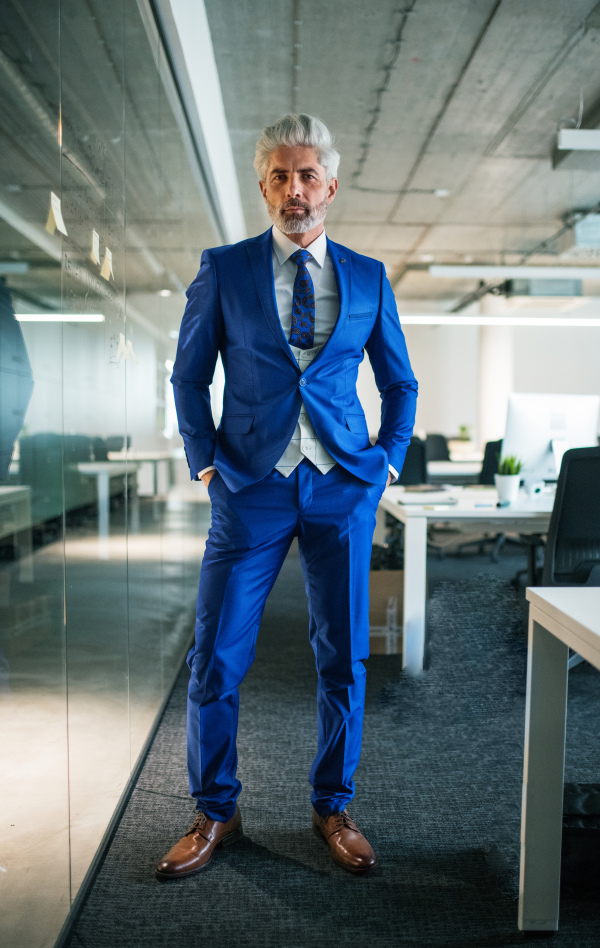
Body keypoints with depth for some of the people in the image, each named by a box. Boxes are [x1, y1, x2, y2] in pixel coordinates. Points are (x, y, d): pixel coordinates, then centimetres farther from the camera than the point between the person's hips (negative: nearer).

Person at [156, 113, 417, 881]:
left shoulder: (368, 278, 7)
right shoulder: (223, 270, 3)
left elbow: (399, 382, 16)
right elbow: (188, 376, 8)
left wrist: (388, 462, 6)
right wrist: (205, 462, -1)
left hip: (343, 487, 2)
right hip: (251, 487, -1)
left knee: (344, 657, 8)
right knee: (216, 659, 1)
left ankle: (332, 807, 28)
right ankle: (215, 812, 23)